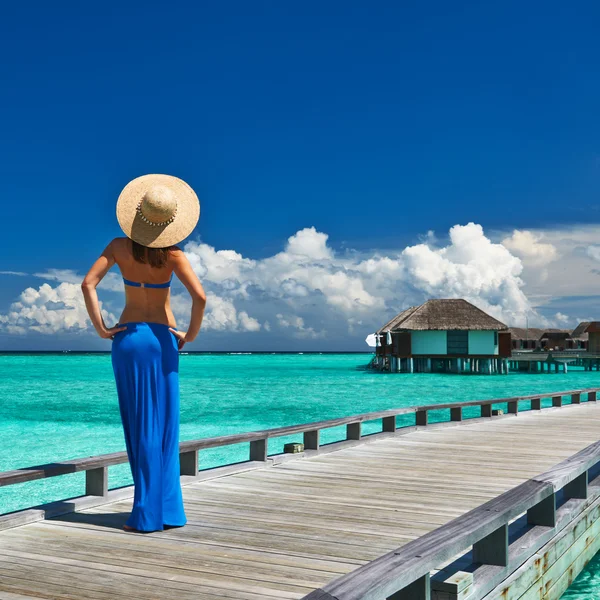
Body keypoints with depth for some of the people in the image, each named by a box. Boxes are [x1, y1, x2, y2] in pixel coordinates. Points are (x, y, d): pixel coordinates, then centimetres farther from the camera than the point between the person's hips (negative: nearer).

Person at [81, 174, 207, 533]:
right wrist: (191, 334, -4)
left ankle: (148, 515, 5)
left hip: (128, 337, 1)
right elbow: (200, 296, -19)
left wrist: (100, 328, -5)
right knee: (165, 425, 8)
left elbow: (88, 284, -11)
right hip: (163, 338, -1)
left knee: (141, 425, 4)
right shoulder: (172, 253, -8)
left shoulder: (120, 246, -3)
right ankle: (168, 510, 11)